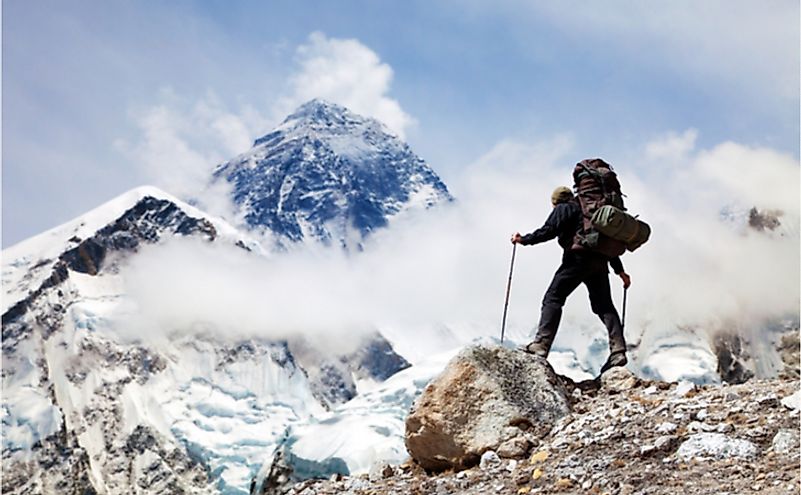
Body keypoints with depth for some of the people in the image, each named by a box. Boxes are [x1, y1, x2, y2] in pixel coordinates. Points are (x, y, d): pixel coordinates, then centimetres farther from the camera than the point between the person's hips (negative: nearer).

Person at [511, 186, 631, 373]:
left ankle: (541, 344, -17)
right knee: (604, 306, 9)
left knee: (553, 298, -5)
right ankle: (618, 351, -3)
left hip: (578, 258, -7)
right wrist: (620, 270, 28)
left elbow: (549, 231, -7)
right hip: (600, 262, 7)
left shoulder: (562, 209, 9)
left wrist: (524, 240, 3)